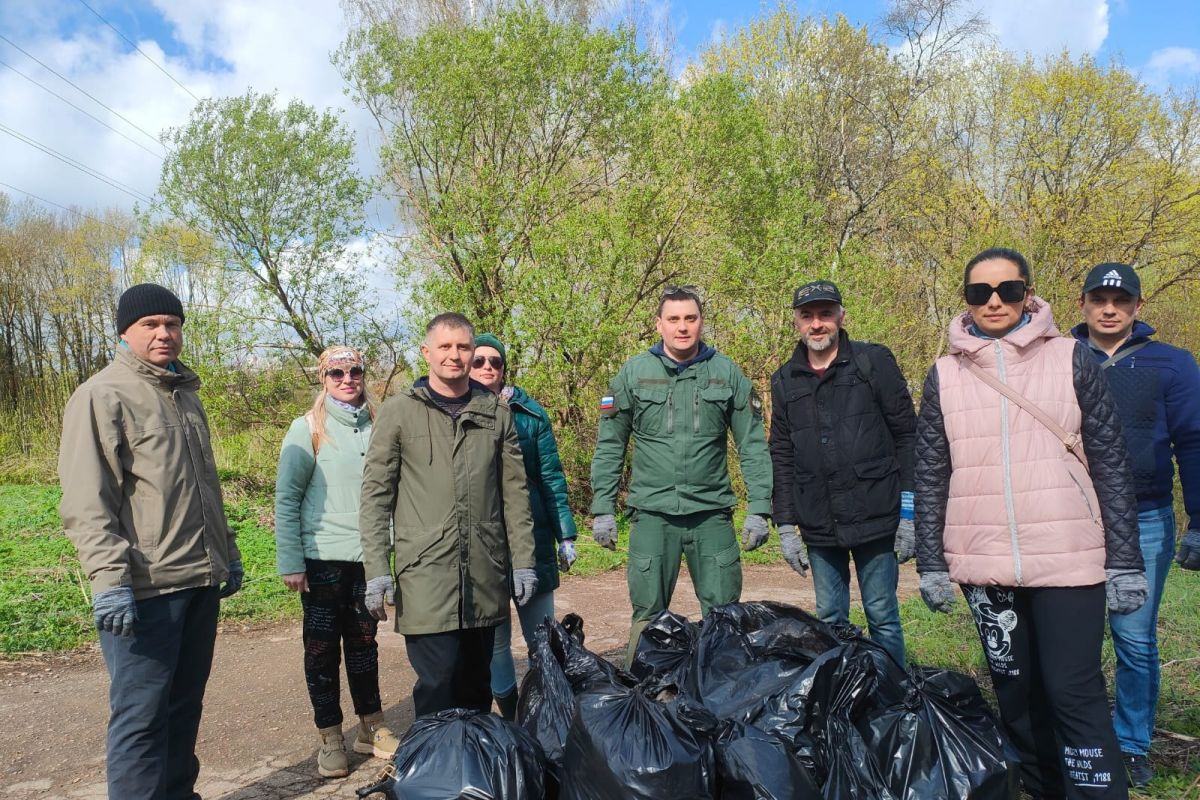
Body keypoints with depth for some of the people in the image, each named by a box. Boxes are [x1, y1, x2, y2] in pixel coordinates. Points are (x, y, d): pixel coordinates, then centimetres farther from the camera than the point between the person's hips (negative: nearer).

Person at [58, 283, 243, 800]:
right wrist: (108, 578, -22)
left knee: (185, 704, 16)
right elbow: (86, 502, -14)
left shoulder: (185, 394, 17)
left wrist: (227, 553, 22)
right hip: (146, 588, -7)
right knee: (142, 714, -1)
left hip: (200, 582, 8)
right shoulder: (102, 396, -6)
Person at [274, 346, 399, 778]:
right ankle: (330, 738, 19)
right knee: (322, 647, 7)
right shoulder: (307, 428, -5)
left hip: (369, 556, 3)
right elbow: (286, 498, -6)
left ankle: (371, 727, 26)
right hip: (323, 558, -3)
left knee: (363, 642, 14)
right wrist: (290, 561, -10)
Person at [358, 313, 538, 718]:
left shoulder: (496, 413, 9)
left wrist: (523, 561, 6)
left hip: (486, 575, 3)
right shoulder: (398, 412, 1)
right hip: (425, 575, -3)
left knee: (477, 684, 14)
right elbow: (375, 496, -1)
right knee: (438, 686, -5)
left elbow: (515, 493, 10)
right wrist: (376, 570, -7)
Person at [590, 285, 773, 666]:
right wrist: (603, 510, 1)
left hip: (712, 513, 1)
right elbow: (609, 447, 5)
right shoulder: (634, 372, 2)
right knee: (648, 615, 6)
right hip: (652, 512, -1)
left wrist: (759, 510, -1)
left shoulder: (727, 373, 4)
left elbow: (753, 446, 5)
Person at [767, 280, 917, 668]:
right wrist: (786, 526, 8)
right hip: (818, 528, 3)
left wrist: (909, 512, -7)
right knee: (829, 620, 12)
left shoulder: (874, 362, -1)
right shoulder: (785, 381, 9)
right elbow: (782, 458, 12)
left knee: (882, 617, 5)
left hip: (876, 519, -3)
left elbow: (906, 435, -2)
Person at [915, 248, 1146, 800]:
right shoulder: (945, 375, 5)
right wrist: (931, 563, 3)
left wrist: (1126, 562, -2)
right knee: (1017, 693, 12)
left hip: (1069, 561, -2)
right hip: (985, 566, 2)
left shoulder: (1071, 360, 2)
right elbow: (931, 476, 6)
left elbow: (1110, 465, 2)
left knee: (1074, 692, -3)